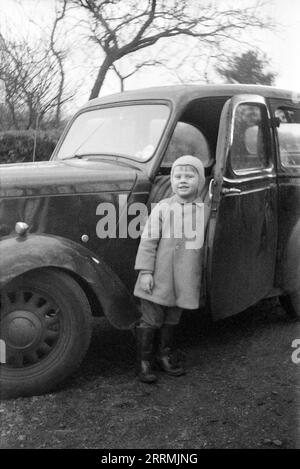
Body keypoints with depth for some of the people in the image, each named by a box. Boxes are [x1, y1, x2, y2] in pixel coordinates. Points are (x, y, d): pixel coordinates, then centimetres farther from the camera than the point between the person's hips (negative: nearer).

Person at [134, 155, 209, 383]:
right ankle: (144, 362, 17)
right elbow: (148, 241, -7)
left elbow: (205, 242, 13)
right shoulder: (162, 208, -7)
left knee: (173, 318, 16)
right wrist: (145, 271, -12)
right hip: (159, 277, -3)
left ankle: (165, 355, 33)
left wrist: (200, 275, 16)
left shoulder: (205, 210, 4)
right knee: (151, 319, 4)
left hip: (185, 278, 3)